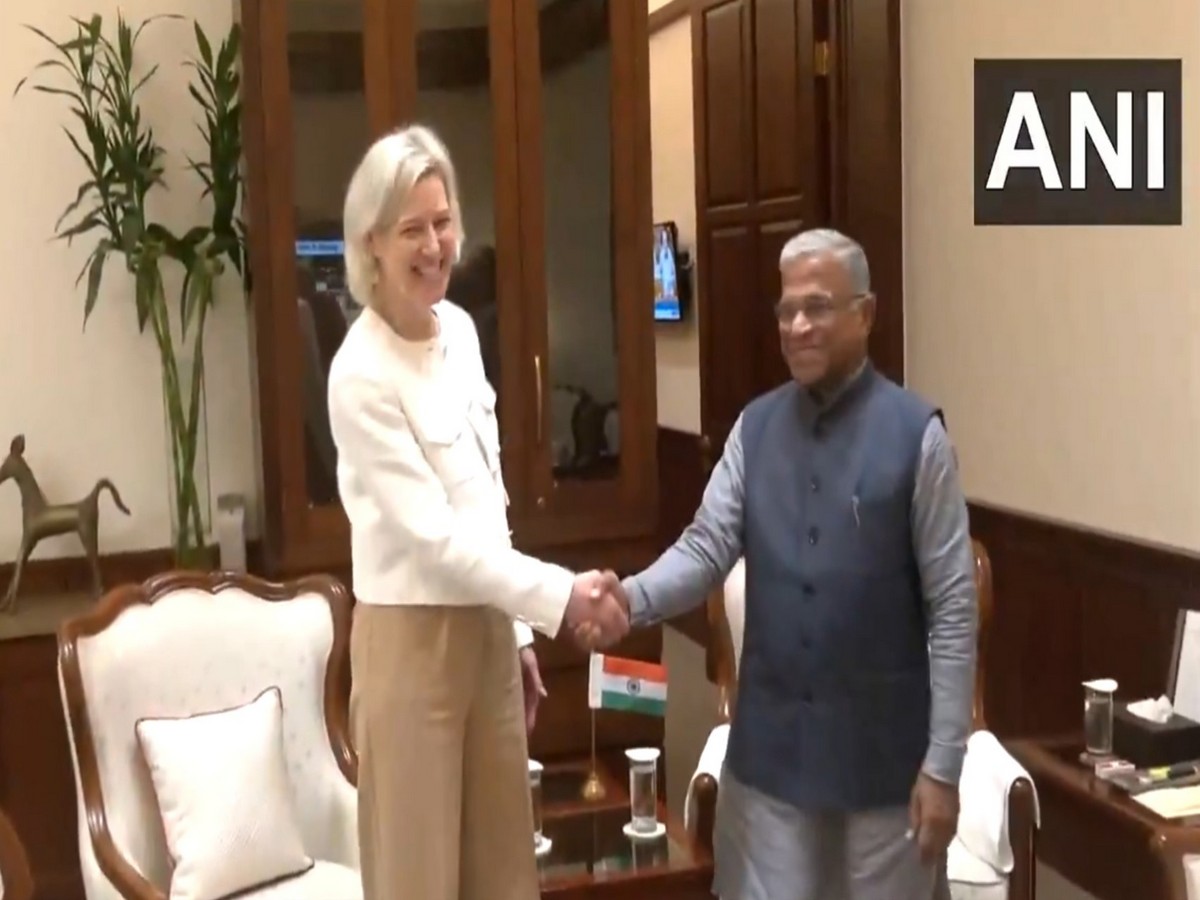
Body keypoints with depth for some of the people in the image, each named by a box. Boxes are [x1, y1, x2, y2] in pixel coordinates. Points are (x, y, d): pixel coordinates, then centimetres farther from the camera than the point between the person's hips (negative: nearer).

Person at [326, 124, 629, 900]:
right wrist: (561, 596, -23)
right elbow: (433, 536, -20)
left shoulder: (460, 330, 5)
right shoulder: (362, 376, -18)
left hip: (487, 629, 7)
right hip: (411, 638, -7)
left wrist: (519, 632, 13)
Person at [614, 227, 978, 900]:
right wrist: (631, 599, -25)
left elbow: (953, 609, -10)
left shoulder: (916, 434, -11)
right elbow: (707, 549, -3)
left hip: (882, 749, -3)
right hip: (771, 744, 3)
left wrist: (943, 763, -12)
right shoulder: (755, 427, 2)